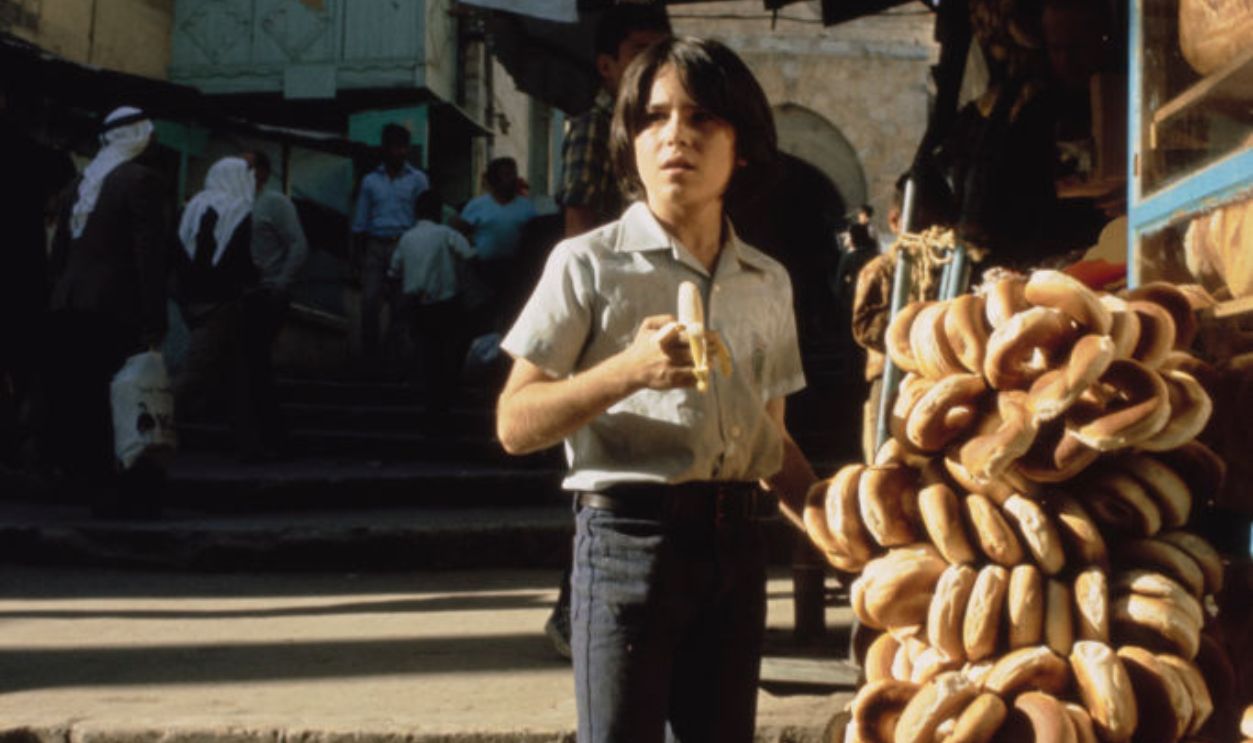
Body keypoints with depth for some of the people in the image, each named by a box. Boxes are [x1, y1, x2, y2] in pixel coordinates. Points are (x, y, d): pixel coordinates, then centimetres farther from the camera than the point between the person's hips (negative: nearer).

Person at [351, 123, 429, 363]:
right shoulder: (370, 180, 12)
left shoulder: (417, 179, 6)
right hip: (376, 246, 1)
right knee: (370, 301, -4)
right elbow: (360, 221, 13)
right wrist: (357, 253, 6)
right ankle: (368, 355, 3)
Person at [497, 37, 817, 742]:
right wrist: (627, 371, -20)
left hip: (737, 545, 5)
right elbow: (515, 426, -6)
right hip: (628, 538, -5)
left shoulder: (770, 282, 11)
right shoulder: (588, 263, -3)